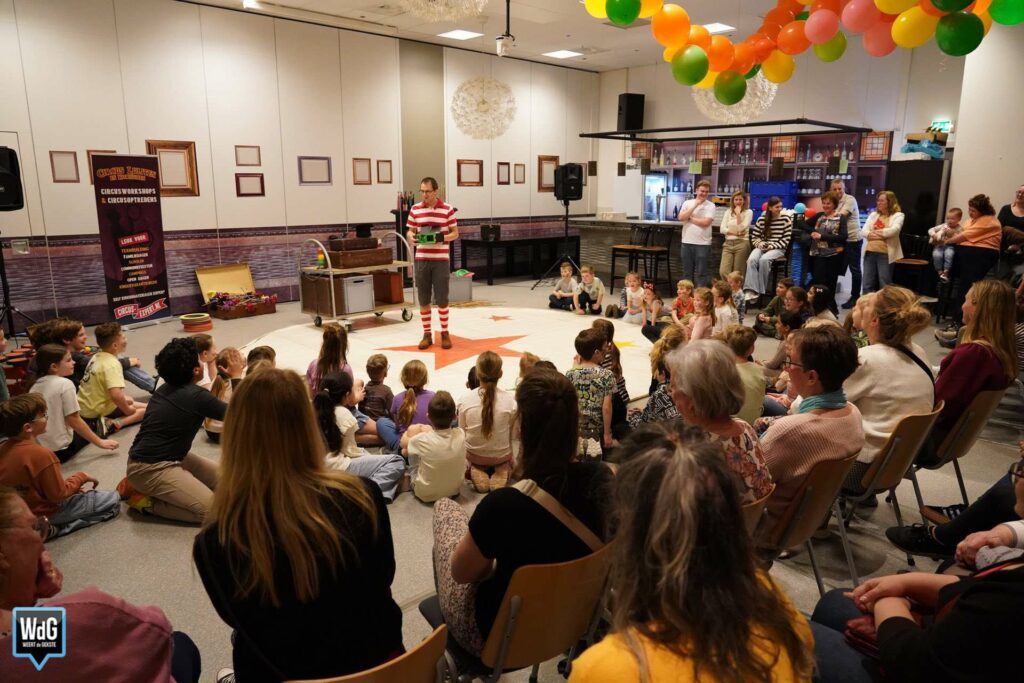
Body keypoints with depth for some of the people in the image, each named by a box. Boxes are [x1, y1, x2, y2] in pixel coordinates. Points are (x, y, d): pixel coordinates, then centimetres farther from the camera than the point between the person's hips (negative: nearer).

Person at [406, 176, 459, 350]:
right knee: (423, 299, 5)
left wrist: (443, 238, -16)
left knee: (442, 299, 1)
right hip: (421, 259, 2)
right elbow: (409, 231, 11)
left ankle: (445, 333, 14)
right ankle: (427, 334, 15)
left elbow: (455, 233, 3)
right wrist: (412, 237, -12)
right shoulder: (415, 209, 6)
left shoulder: (448, 209, -1)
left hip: (441, 260, -2)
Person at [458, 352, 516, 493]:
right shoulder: (509, 400, -21)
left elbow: (462, 431, -8)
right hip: (502, 455, 0)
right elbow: (513, 433, -8)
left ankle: (476, 471, 3)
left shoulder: (464, 400, -20)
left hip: (473, 455, 1)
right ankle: (501, 471, 2)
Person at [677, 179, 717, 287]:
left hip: (703, 243, -3)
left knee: (701, 274, 0)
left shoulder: (710, 206, 0)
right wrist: (695, 205, -9)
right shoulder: (687, 203, 8)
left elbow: (706, 222, -13)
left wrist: (690, 218, -4)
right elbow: (681, 217, -7)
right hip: (686, 242, 3)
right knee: (687, 273, 9)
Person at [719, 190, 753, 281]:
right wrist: (734, 233, -10)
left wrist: (738, 213, -9)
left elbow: (741, 228, -9)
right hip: (728, 243, 3)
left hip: (742, 243, -3)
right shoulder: (728, 212, 12)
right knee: (723, 272, -9)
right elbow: (722, 229, 3)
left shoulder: (748, 212, 2)